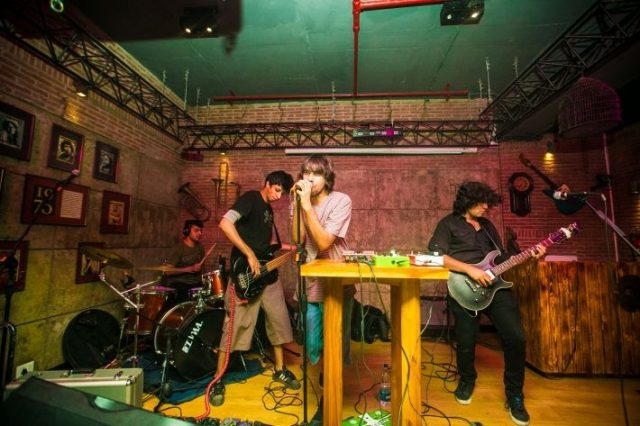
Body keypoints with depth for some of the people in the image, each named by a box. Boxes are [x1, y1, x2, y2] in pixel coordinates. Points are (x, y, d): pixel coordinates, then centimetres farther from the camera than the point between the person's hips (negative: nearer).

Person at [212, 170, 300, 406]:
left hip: (267, 273, 9)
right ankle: (218, 381, 19)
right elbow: (225, 224, -25)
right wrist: (250, 255, -25)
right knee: (235, 326, 0)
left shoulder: (269, 209, 16)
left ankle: (280, 369, 31)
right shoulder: (250, 198, -10)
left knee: (279, 321, 13)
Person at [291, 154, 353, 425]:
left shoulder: (341, 201, -13)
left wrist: (307, 205, -24)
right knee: (314, 347, 17)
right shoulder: (305, 203, 4)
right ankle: (328, 383, 45)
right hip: (312, 284, 5)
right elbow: (297, 239, -7)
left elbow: (324, 242, -23)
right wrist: (297, 204, -12)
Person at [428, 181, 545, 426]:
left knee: (516, 337, -2)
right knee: (466, 342, -2)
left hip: (495, 285, 5)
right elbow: (435, 256, -14)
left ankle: (514, 395, 20)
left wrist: (531, 256, 10)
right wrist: (470, 269, -19)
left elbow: (500, 258, 23)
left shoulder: (487, 225, 20)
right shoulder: (449, 224, 0)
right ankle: (467, 380, 31)